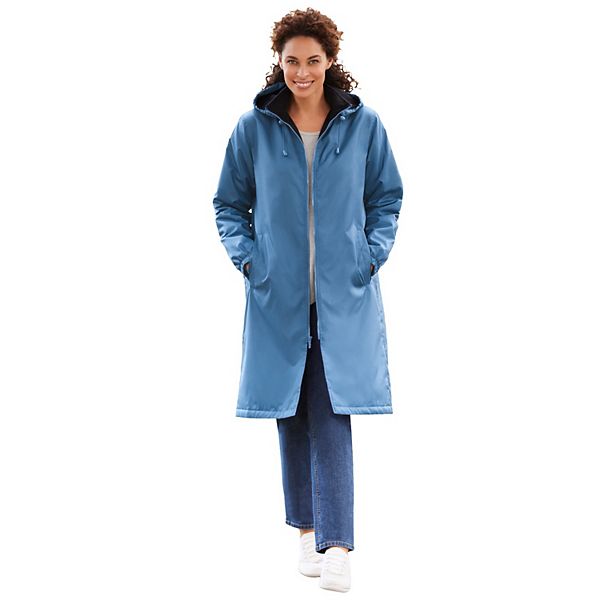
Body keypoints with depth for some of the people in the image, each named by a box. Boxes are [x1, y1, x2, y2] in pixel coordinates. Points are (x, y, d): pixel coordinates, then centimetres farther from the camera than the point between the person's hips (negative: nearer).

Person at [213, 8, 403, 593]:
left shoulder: (363, 123, 1)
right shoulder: (253, 127, 1)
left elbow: (387, 197, 11)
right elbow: (228, 203, 10)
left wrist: (372, 254, -1)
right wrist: (247, 257, -3)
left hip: (343, 295, -1)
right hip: (278, 295, 1)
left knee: (331, 417, -6)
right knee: (292, 416, 8)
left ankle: (337, 545, -5)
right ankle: (307, 529, 22)